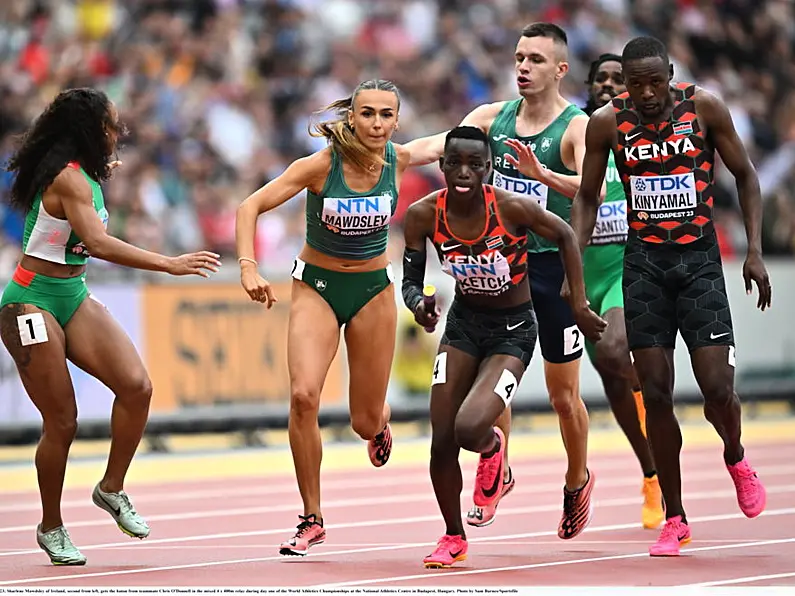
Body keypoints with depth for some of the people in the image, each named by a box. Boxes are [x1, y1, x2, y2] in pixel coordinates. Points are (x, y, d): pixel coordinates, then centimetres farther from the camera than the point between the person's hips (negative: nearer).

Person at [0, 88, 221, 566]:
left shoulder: (83, 175, 10)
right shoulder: (68, 179, -18)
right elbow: (98, 243, -31)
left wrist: (102, 175, 40)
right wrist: (170, 264, -34)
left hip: (73, 298, 8)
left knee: (137, 386, -13)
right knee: (62, 423, -6)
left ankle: (112, 489, 3)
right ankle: (51, 528, 12)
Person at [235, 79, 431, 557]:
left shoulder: (398, 160, -12)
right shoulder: (321, 165, -21)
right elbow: (250, 207, -22)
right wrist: (249, 269, -33)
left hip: (373, 289, 2)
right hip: (317, 287, -2)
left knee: (366, 422, 6)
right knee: (304, 396, -24)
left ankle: (379, 420, 48)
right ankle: (312, 521, -10)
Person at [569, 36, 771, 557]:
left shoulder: (705, 108, -8)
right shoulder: (607, 122, -4)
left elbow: (745, 175, 3)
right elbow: (587, 197, 7)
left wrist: (755, 252, -4)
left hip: (699, 259, -1)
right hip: (644, 262, 1)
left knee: (717, 388, -10)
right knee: (656, 394, -1)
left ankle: (736, 458, 25)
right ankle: (675, 520, 10)